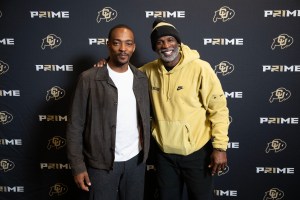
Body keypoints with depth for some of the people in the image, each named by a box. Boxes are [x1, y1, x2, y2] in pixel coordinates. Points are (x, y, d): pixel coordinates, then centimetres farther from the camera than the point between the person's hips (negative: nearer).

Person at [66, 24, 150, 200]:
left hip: (136, 159, 4)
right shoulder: (89, 79, -11)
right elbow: (76, 125, -9)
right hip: (102, 162, -4)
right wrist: (78, 165, -10)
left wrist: (146, 150, 5)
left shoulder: (141, 78, 3)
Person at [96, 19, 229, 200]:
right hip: (164, 152, 4)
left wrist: (220, 146, -16)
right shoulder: (150, 70, -1)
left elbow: (218, 108, -14)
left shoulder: (200, 68, -16)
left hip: (197, 152, -4)